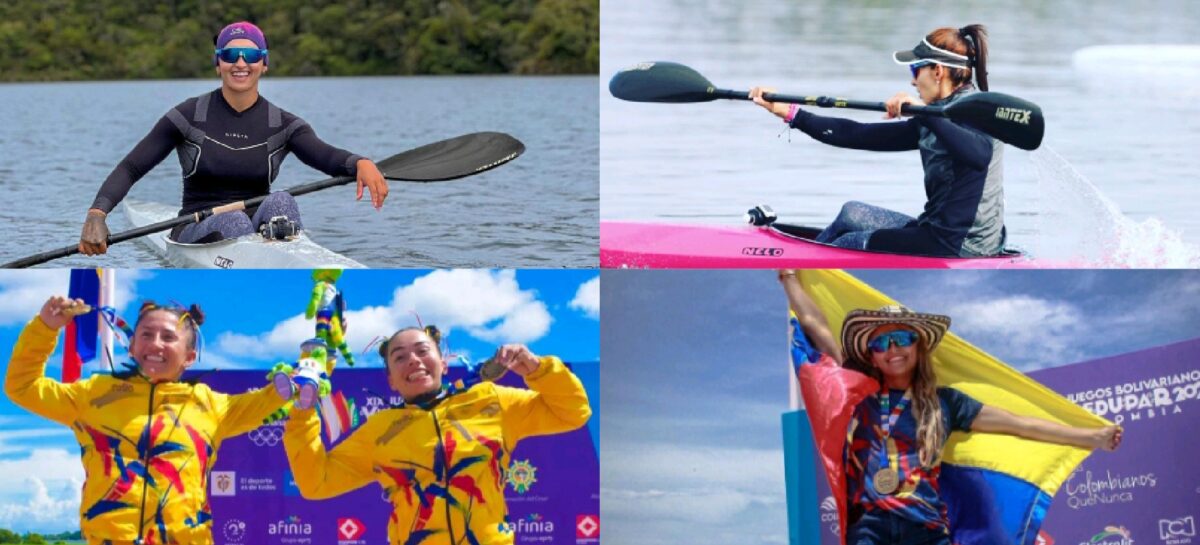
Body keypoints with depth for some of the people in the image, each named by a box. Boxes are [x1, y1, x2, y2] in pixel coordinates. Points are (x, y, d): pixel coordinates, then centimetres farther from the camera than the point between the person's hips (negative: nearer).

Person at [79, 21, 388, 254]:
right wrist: (97, 214, -22)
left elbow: (325, 156, -16)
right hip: (196, 236, -1)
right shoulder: (189, 117, -1)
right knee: (234, 221, -34)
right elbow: (130, 168, -3)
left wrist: (360, 163, -41)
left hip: (257, 233, 2)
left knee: (280, 202, -30)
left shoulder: (282, 125, 3)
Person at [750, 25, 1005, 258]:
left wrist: (925, 113, -39)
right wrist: (789, 113, 11)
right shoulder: (934, 120, 12)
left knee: (848, 243, 9)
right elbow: (860, 135, 12)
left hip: (960, 246, -8)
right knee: (852, 213, 19)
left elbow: (980, 155, -39)